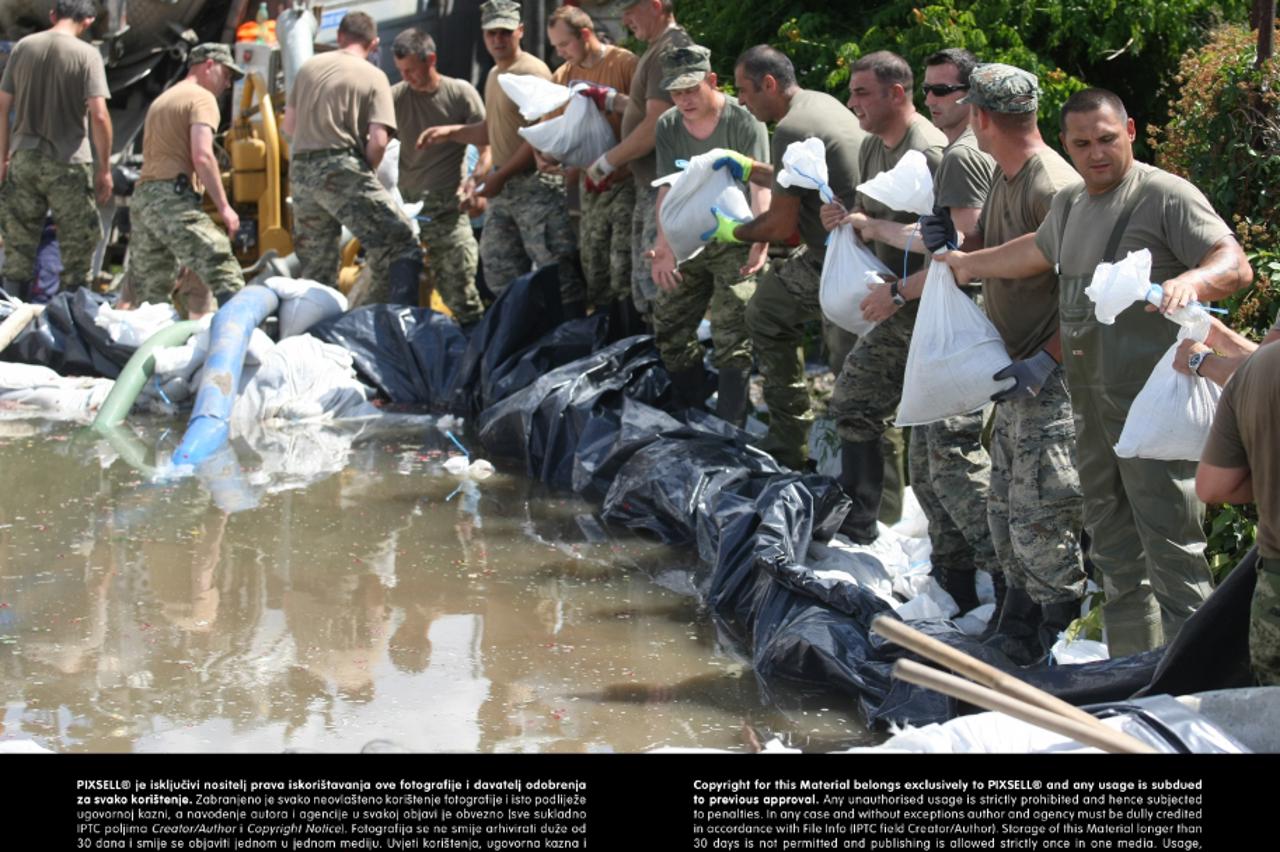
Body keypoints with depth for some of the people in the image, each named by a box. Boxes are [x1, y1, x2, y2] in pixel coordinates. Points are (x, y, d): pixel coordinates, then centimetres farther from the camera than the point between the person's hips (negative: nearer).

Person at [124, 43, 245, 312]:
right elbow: (202, 156, -13)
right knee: (225, 276, -17)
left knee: (149, 294, 12)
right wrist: (224, 206, -12)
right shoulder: (202, 98, 0)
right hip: (173, 197, -9)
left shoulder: (160, 101, 29)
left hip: (141, 197, 9)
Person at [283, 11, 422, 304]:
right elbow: (378, 140, -9)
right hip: (341, 169, -6)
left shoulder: (309, 66, 13)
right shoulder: (373, 77, 0)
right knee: (402, 246, -5)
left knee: (315, 268, 14)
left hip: (301, 170, 6)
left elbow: (289, 125, 17)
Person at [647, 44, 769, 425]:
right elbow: (668, 188, -5)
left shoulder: (744, 122, -15)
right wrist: (663, 245, -18)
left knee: (731, 337, -12)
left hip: (735, 241, -6)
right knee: (668, 330, 9)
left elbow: (760, 187, -21)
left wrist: (761, 241, -35)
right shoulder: (668, 126, 0)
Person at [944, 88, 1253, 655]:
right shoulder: (1070, 205, 15)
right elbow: (1036, 252, 36)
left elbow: (1235, 265, -22)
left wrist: (1190, 281, -42)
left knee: (1170, 550, -12)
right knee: (1114, 550, 15)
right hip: (1091, 404, 9)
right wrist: (966, 263, 46)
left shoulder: (1166, 196, -11)